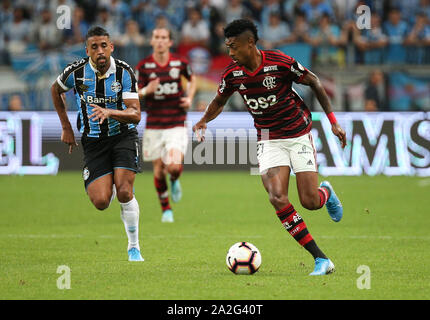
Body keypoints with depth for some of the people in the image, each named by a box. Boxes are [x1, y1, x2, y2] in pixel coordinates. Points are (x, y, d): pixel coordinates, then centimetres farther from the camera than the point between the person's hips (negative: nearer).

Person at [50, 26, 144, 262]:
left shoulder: (124, 72, -13)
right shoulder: (76, 72, -11)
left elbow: (135, 115, -17)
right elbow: (56, 89, 12)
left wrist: (110, 112, -36)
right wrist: (66, 127, 11)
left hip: (123, 136, -1)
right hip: (93, 142, 1)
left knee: (124, 192, -19)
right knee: (101, 202, -14)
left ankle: (134, 247, 0)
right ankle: (107, 186, 26)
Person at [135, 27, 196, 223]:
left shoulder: (180, 63, -1)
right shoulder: (143, 66, -4)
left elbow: (192, 79, 20)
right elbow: (135, 94, -4)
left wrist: (189, 98, 5)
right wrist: (146, 91, -25)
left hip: (176, 124, -1)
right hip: (154, 125, 1)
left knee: (174, 166, -18)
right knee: (158, 169, 4)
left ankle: (174, 181, 20)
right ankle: (166, 209, 23)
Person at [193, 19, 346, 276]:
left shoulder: (281, 63, -17)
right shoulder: (232, 74, -5)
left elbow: (314, 82, -4)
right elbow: (220, 101, 15)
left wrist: (333, 121, -4)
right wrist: (203, 122, -3)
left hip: (298, 134, -3)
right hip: (269, 141, 3)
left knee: (310, 202, -8)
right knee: (277, 199, -20)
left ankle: (326, 192, 34)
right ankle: (321, 259, -13)